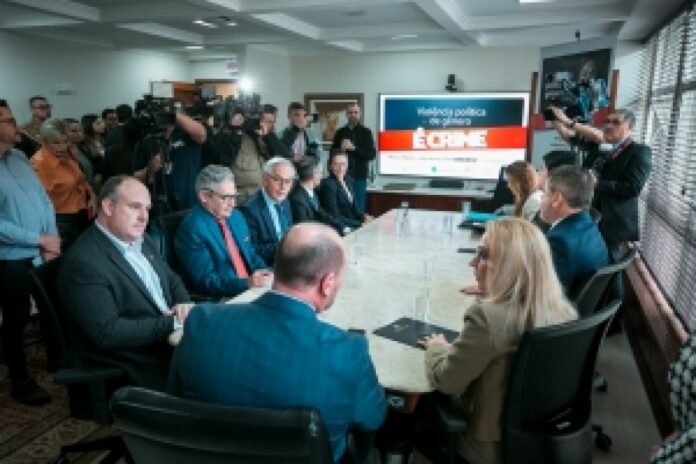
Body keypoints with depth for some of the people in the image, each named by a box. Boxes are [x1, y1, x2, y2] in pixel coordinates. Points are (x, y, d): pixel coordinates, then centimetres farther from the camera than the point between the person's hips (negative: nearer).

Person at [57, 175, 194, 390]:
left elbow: (171, 278, 19)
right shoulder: (82, 261, -16)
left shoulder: (142, 241, 10)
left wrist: (184, 304, -3)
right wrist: (171, 323, -20)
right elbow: (107, 332, -21)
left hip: (171, 343, 8)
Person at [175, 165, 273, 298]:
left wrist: (266, 275, -2)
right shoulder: (192, 229, -12)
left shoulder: (236, 216, 10)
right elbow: (205, 281, -16)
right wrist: (247, 283, -25)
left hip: (249, 291, 8)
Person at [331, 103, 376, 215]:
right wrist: (341, 149, -8)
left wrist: (354, 148, -16)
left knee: (358, 209, 3)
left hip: (359, 176, -1)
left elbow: (372, 155, -6)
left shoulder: (366, 132, 3)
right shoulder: (340, 132, 9)